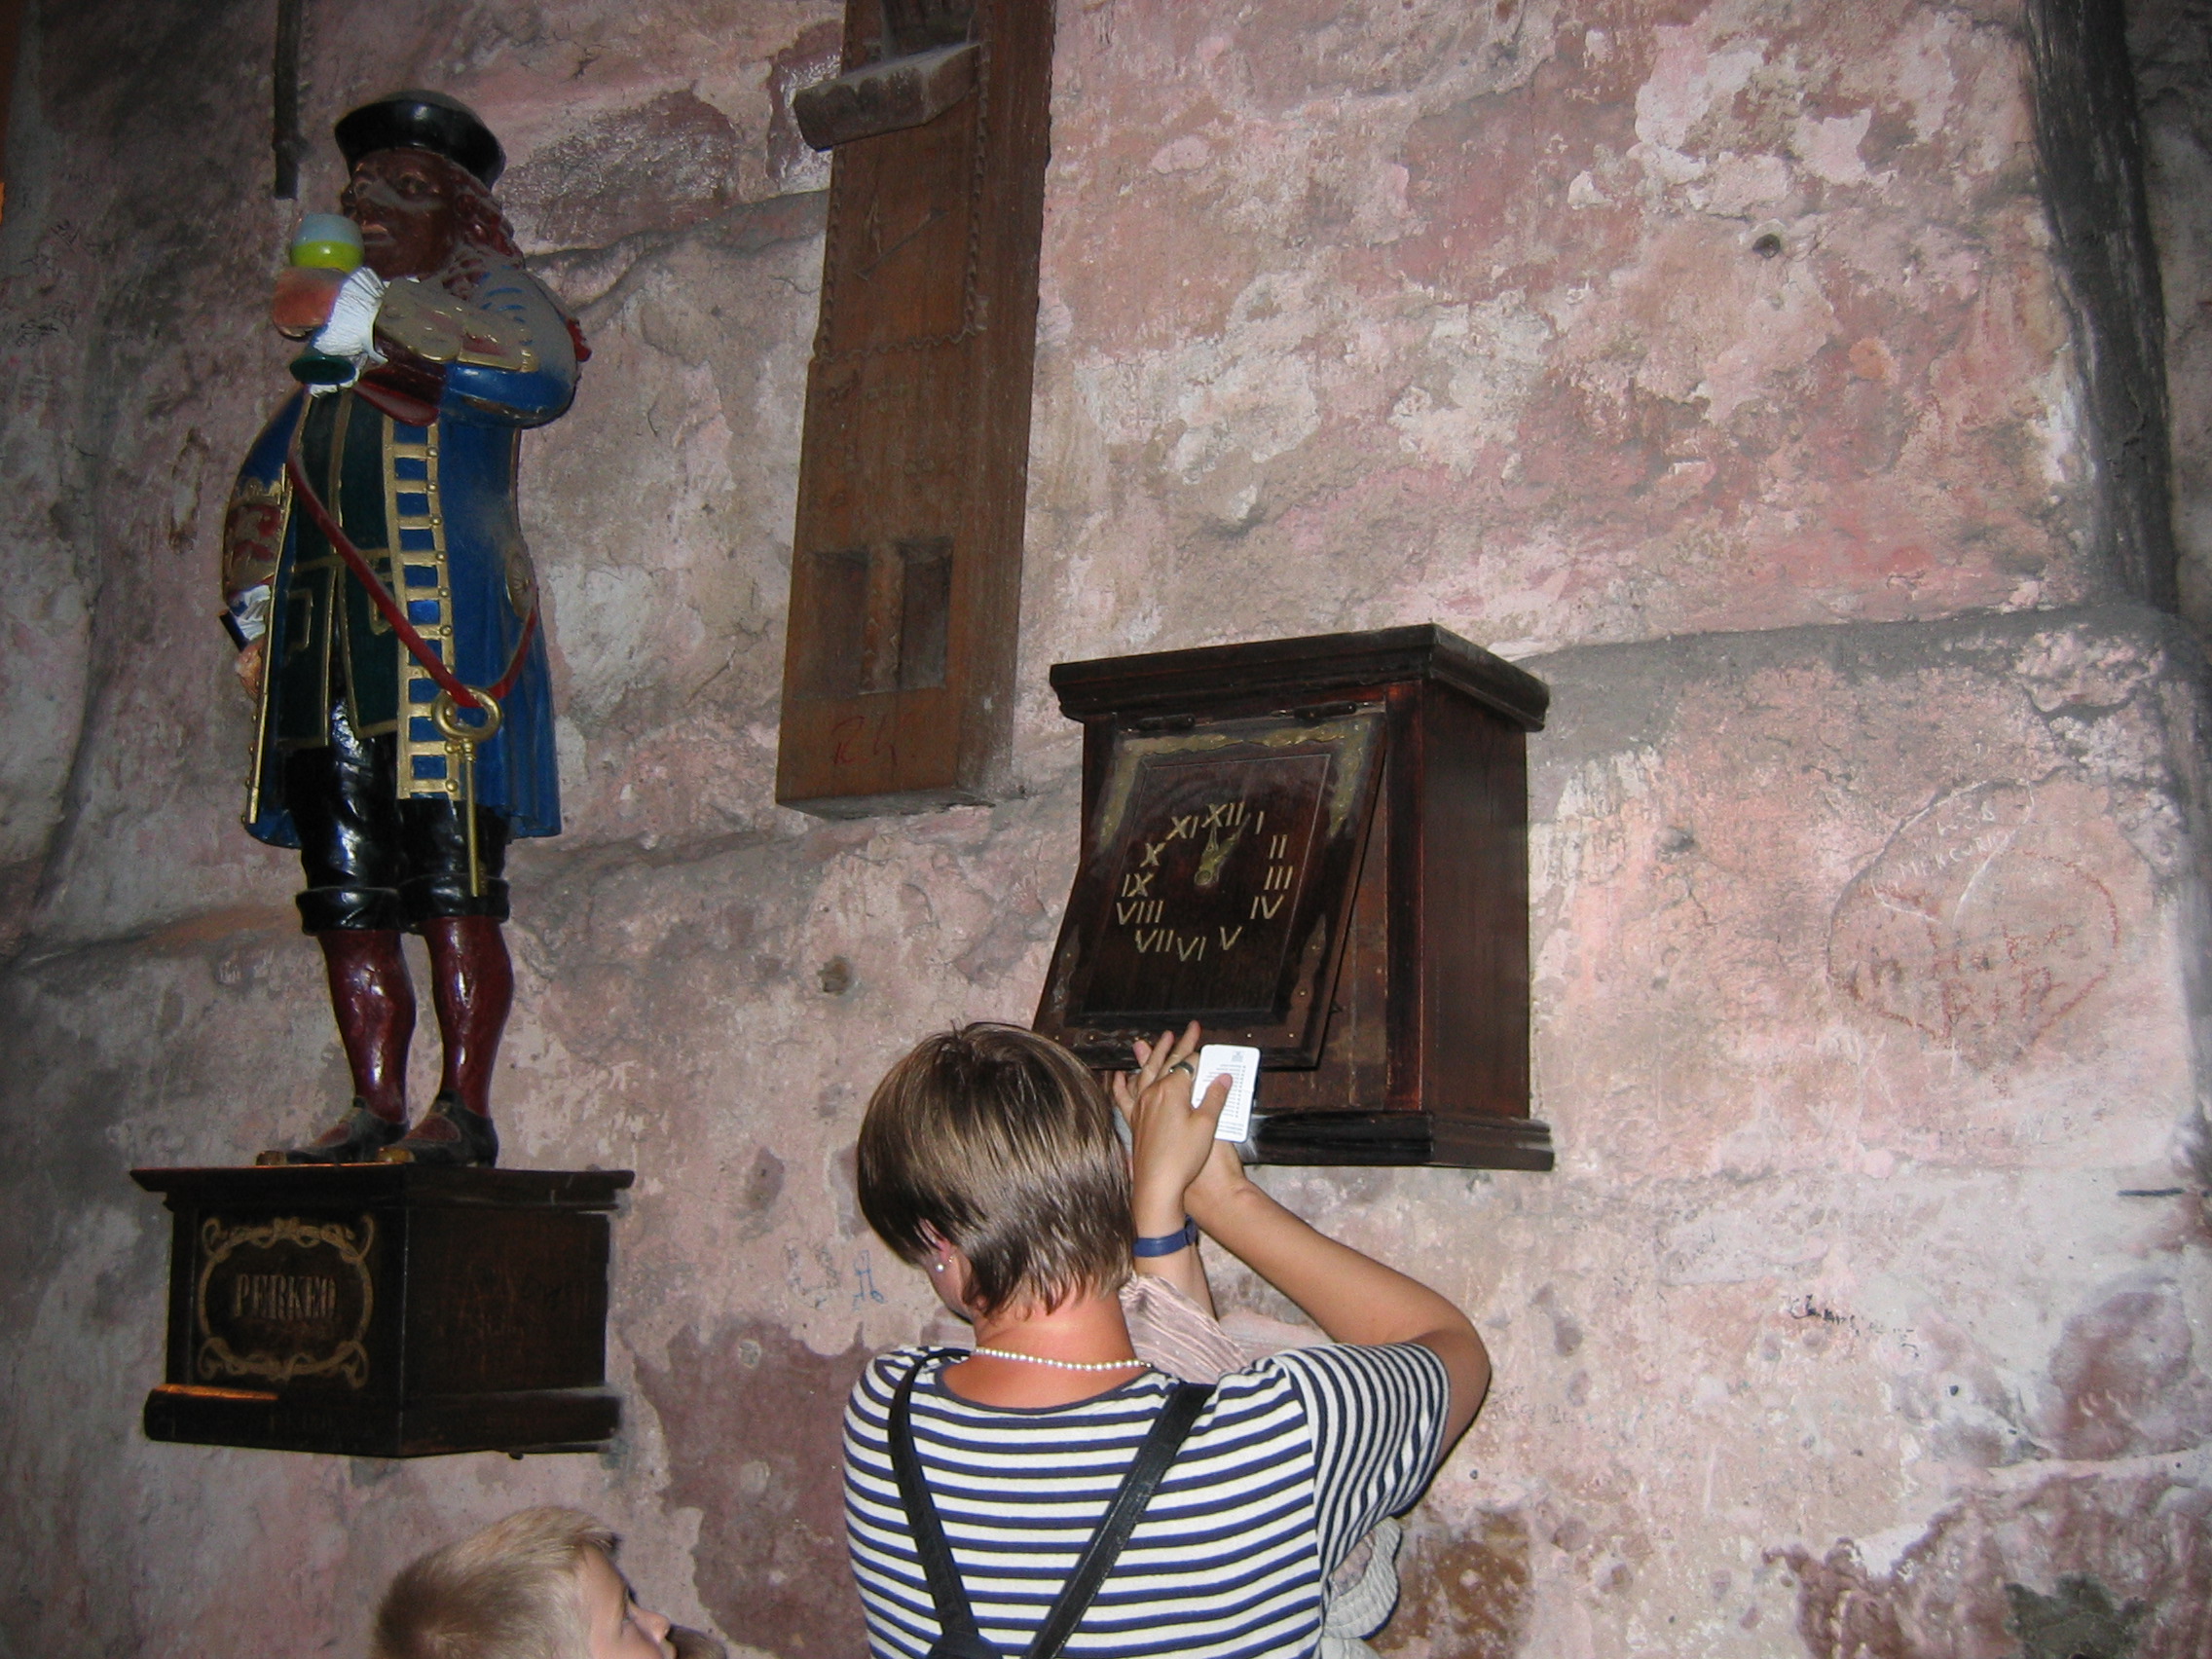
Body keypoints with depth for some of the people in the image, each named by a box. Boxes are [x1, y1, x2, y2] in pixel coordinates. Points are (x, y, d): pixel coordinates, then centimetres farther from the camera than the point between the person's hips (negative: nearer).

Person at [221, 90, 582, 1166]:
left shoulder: (488, 299, 10)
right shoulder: (327, 331, 29)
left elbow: (541, 373, -15)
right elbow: (261, 491, 28)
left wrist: (370, 319, -15)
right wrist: (255, 615, 14)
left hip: (442, 623, -6)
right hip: (326, 632, 6)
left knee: (451, 883, -11)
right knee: (348, 892, 1)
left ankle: (463, 1109, -9)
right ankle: (375, 1108, 3)